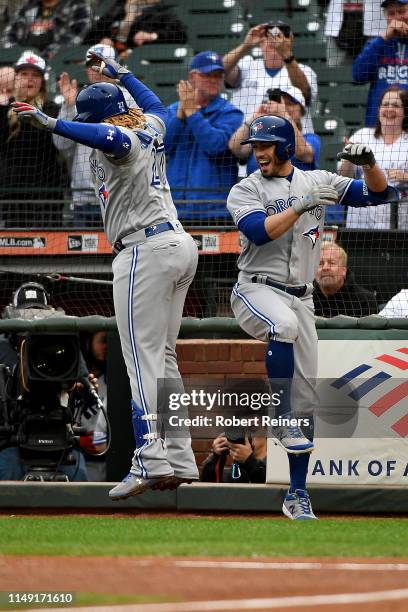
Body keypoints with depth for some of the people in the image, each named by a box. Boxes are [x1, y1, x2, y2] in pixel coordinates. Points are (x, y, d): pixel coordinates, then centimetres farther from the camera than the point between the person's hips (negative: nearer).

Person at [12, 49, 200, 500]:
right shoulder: (150, 129, 15)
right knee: (162, 359, 13)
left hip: (145, 250, -10)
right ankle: (179, 461, 11)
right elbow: (156, 105, 39)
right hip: (180, 245, 10)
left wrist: (52, 124, -47)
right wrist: (121, 74, 48)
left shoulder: (122, 140, -11)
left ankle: (152, 461, -24)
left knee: (142, 358, -14)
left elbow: (107, 137, -37)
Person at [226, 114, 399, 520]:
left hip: (300, 300, 4)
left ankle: (297, 495, 10)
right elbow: (260, 232, -18)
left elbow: (379, 193, 5)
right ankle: (283, 421, -27)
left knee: (304, 398, 2)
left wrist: (368, 164, -13)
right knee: (284, 325, -40)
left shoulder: (317, 182, 10)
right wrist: (301, 205, -24)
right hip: (257, 290, -4)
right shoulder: (245, 191, 1)